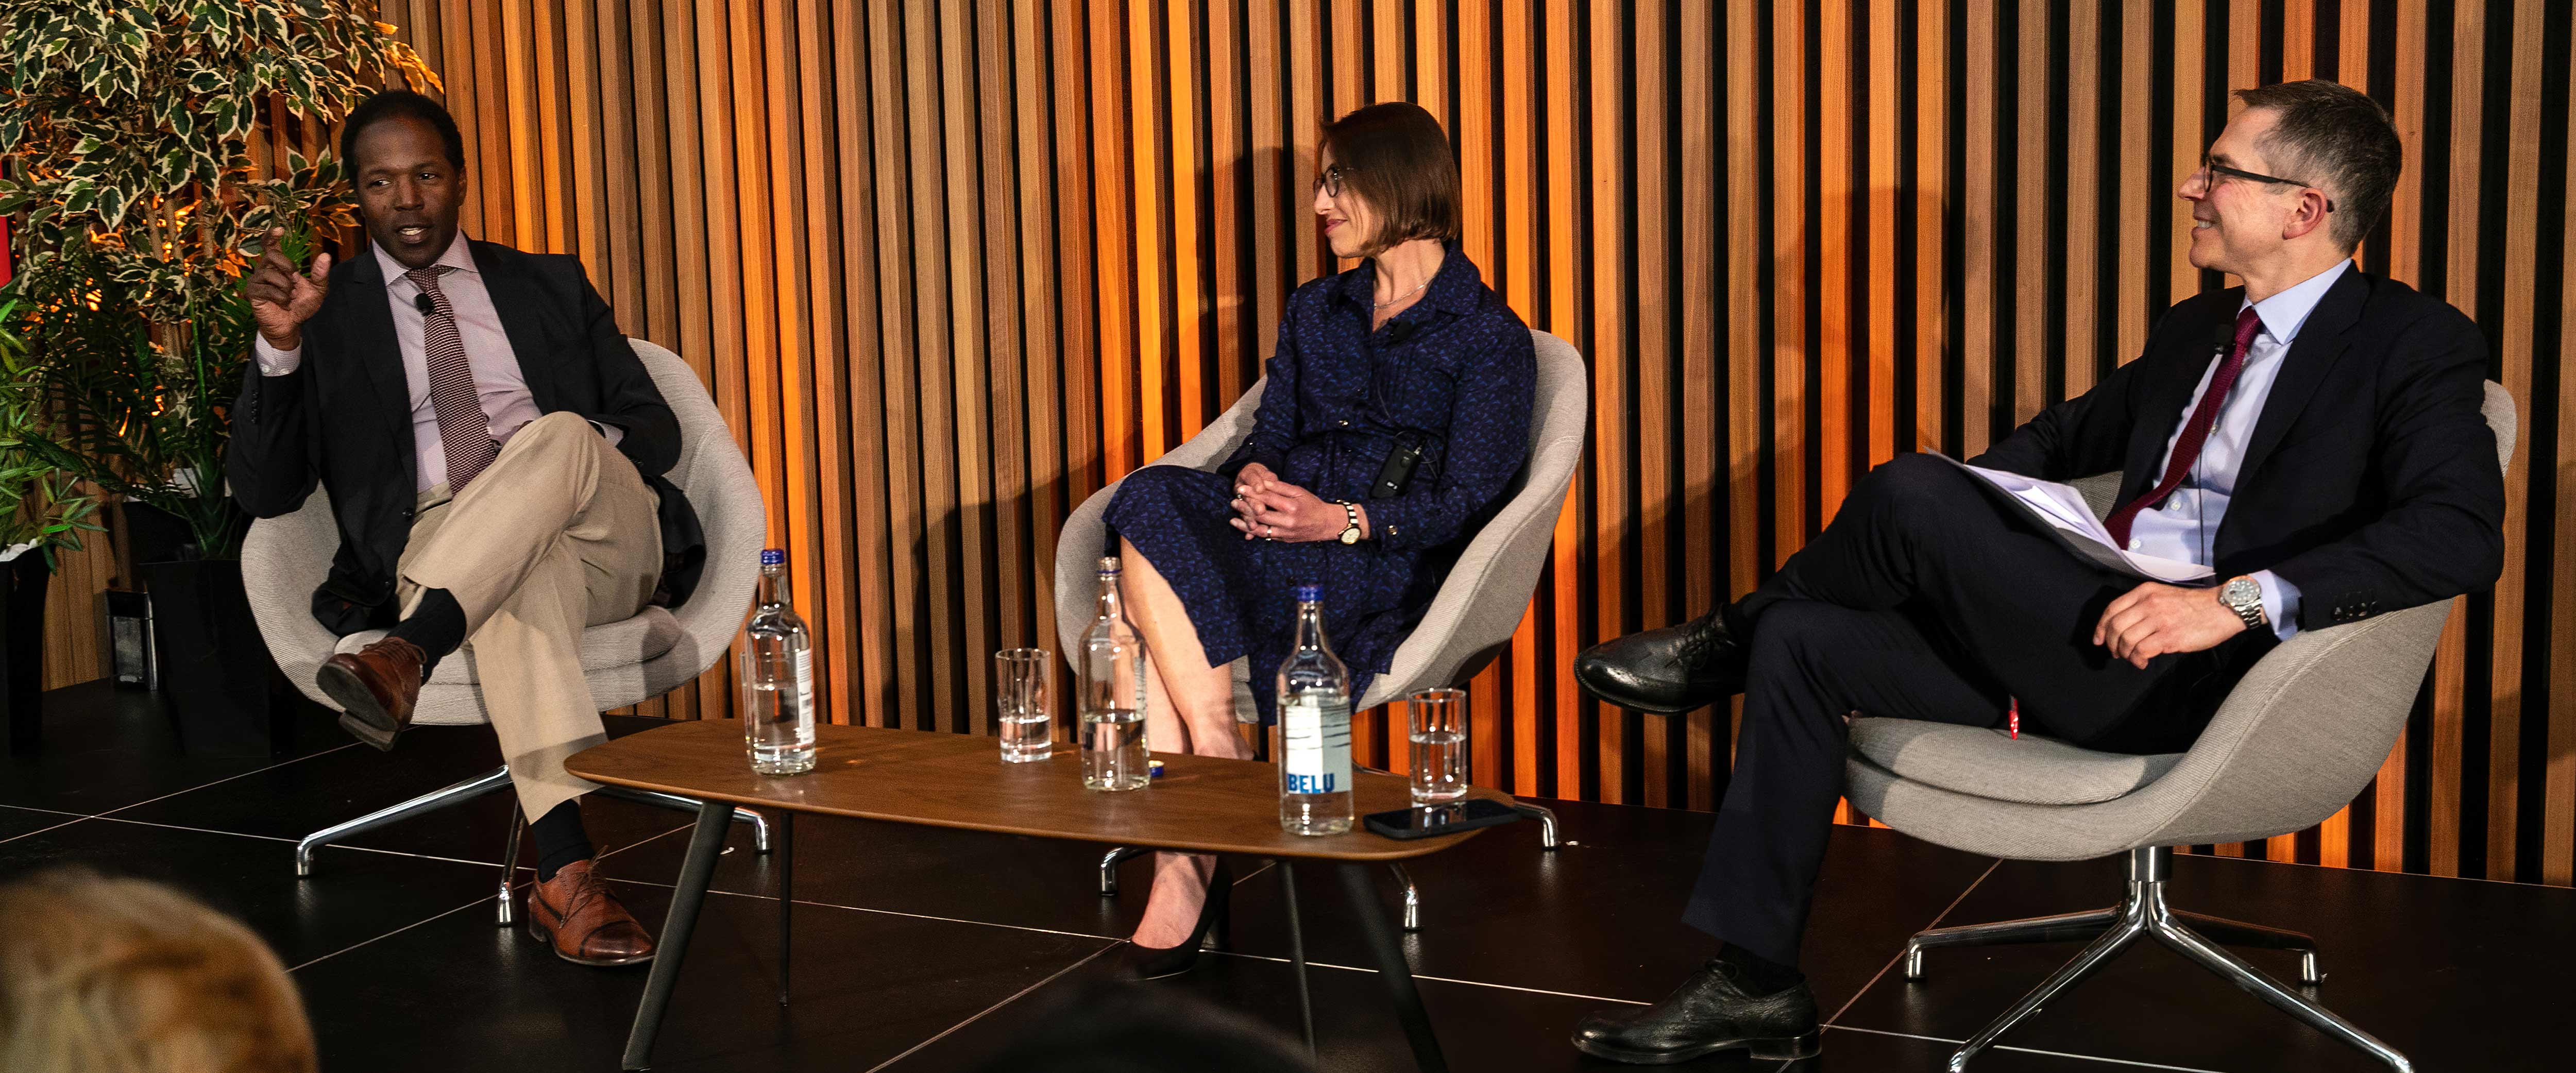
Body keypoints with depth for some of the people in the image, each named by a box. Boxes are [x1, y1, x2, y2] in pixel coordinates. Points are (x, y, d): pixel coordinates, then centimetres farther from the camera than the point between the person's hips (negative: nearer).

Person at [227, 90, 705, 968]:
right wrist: (278, 344, -12)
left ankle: (405, 657, -47)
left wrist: (596, 445, -8)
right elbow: (266, 492, 4)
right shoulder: (328, 313, 14)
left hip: (607, 542, 2)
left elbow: (657, 425, 17)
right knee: (522, 571, -40)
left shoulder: (550, 285, 21)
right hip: (443, 552, -2)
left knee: (559, 435, -33)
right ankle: (565, 874, -54)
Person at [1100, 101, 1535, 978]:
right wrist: (1253, 478, -9)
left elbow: (1465, 502, -5)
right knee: (1153, 504, -30)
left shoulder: (1488, 337, 4)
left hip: (1392, 571, -6)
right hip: (1280, 529, 6)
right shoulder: (1315, 311, 24)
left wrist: (1342, 521, -21)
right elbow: (1269, 437, 17)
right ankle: (1215, 758, -34)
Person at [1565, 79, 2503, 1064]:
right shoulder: (2195, 329, 20)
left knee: (1912, 496, -22)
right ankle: (1753, 986, 3)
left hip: (2194, 684, -9)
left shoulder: (2416, 345, -5)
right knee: (1799, 644, -1)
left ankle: (1731, 640, 11)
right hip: (2084, 651, 9)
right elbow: (2067, 438, 32)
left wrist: (2239, 600, -29)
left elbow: (2461, 535, -20)